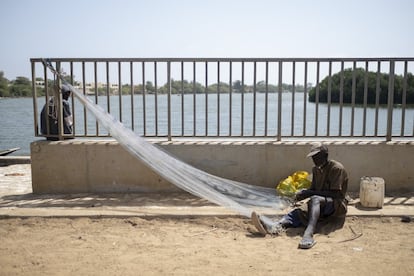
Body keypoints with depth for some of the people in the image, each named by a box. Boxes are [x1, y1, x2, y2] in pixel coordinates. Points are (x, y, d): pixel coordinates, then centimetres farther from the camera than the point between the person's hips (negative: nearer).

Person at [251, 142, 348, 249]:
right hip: (320, 204, 6)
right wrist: (304, 193, -8)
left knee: (315, 199, -37)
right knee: (299, 211, -24)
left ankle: (308, 234, -60)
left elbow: (336, 194, -19)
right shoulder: (316, 169, 12)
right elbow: (313, 189, 16)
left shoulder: (337, 168, -12)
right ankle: (276, 225, -51)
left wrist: (311, 193, -23)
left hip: (338, 205, -6)